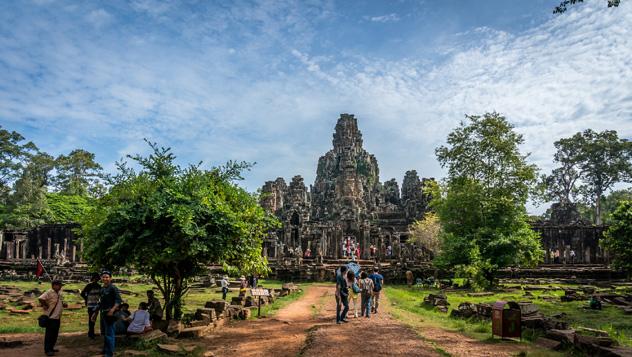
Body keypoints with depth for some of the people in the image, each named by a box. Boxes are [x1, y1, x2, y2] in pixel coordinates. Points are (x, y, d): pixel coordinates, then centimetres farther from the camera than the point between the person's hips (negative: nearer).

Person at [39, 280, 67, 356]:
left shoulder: (59, 293, 15)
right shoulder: (49, 292, -14)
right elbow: (41, 299, -29)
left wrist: (64, 305, 8)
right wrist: (45, 306, -20)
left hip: (57, 317, 9)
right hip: (51, 317, -9)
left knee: (55, 334, 16)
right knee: (49, 334, -3)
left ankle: (51, 348, 27)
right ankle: (47, 350, 4)